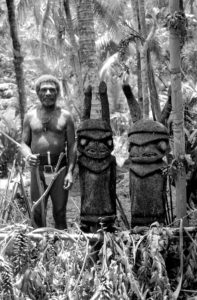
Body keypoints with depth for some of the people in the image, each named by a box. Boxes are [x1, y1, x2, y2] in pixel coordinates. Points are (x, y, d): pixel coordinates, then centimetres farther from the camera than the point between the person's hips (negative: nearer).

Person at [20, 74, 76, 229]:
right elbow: (24, 143, 11)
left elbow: (72, 146, 3)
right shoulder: (30, 116, 9)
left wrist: (70, 172, -7)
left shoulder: (65, 116, 5)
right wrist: (28, 155, -12)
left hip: (60, 166, -1)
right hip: (37, 167, 1)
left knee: (60, 212, 1)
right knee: (38, 212, 0)